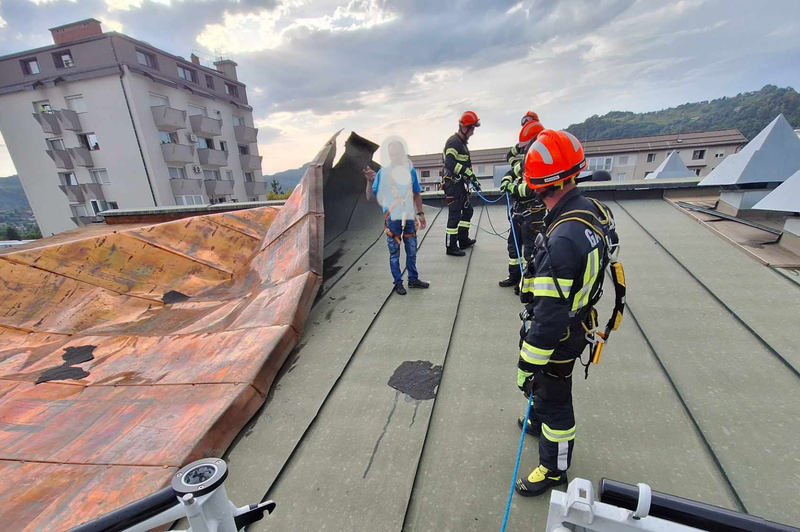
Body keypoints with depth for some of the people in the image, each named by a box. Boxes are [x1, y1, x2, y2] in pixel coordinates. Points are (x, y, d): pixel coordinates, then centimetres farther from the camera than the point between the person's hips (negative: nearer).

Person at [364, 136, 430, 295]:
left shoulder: (410, 170, 3)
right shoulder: (382, 172, -6)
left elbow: (416, 194, 12)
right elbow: (370, 196, -8)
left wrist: (420, 213, 8)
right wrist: (370, 181, -24)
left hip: (409, 217, 3)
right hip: (392, 219, -3)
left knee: (411, 251, 14)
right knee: (394, 253, 8)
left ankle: (413, 279, 30)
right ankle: (398, 283, 22)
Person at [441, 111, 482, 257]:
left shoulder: (462, 143, 18)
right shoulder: (454, 142, -15)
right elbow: (450, 163, -30)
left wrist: (472, 178, 25)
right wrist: (469, 174, -30)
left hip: (460, 184, 11)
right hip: (453, 184, -11)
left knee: (467, 210, 18)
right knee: (455, 214, -7)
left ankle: (463, 240, 29)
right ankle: (451, 246, 1)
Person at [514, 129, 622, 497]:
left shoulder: (562, 239, -37)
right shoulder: (592, 209, -6)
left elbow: (550, 315, -33)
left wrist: (527, 364, -22)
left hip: (559, 336, -9)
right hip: (577, 320, 9)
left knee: (553, 398, 14)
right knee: (547, 387, 31)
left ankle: (554, 469, 39)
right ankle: (539, 422, 58)